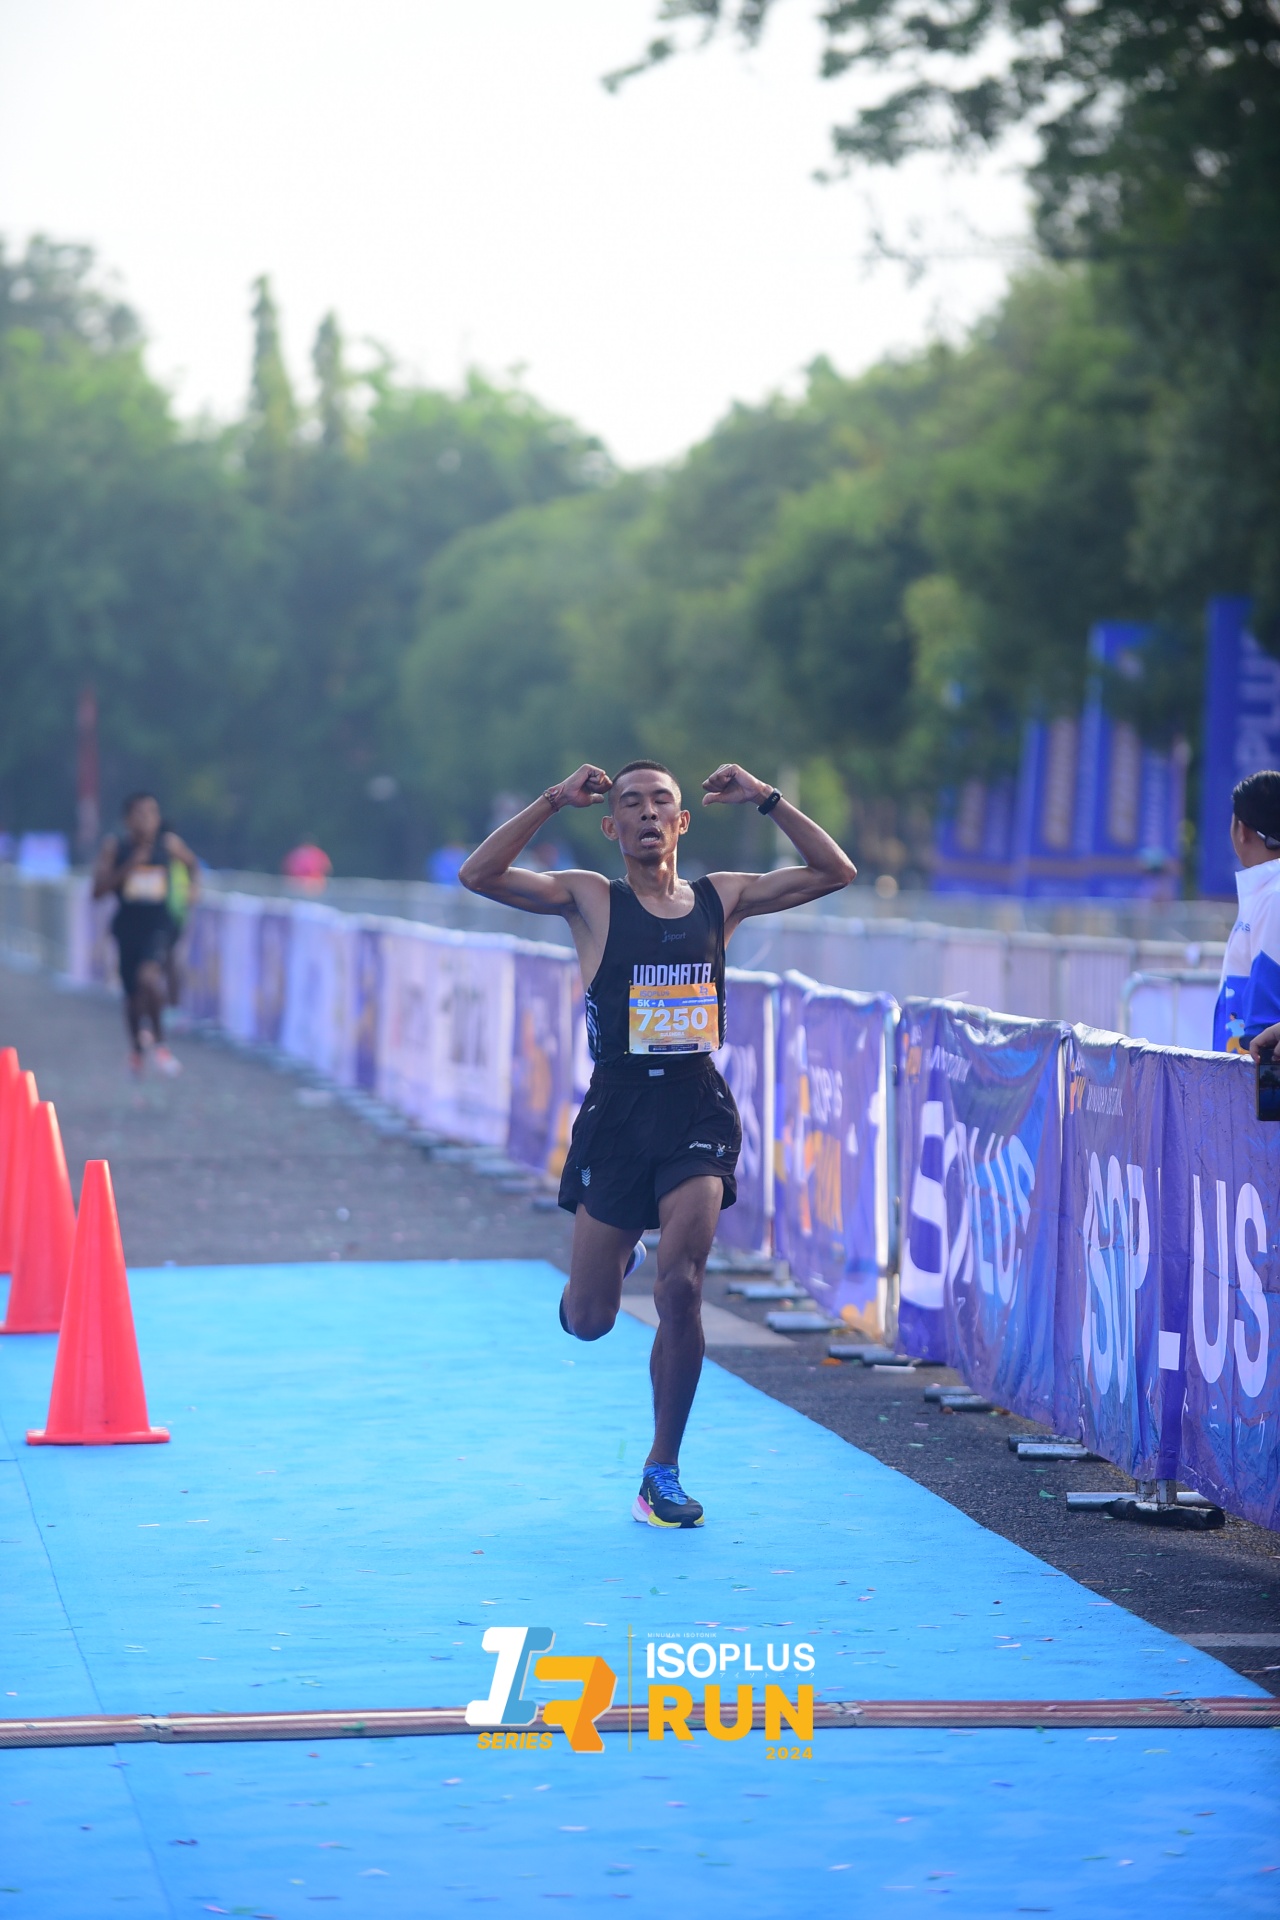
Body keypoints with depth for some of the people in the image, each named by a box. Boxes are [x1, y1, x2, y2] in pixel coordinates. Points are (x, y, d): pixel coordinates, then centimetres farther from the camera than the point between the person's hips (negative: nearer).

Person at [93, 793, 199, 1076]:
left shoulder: (168, 843, -3)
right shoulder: (115, 846, -5)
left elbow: (192, 863, 18)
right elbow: (98, 890, -9)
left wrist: (191, 886, -1)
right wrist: (128, 868, -20)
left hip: (160, 925, -2)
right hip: (128, 926, 2)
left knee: (150, 976, -28)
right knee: (133, 997, 12)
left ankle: (155, 1040, -6)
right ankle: (138, 1049, 40)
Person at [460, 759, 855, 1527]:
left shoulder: (722, 899, 9)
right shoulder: (590, 900, 2)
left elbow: (835, 871, 8)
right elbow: (479, 875, -11)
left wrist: (767, 799, 0)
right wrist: (555, 801, -13)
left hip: (697, 1106, 1)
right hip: (617, 1109, 0)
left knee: (681, 1286, -15)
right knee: (588, 1321, 3)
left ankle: (663, 1471, 0)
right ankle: (618, 1255, 43)